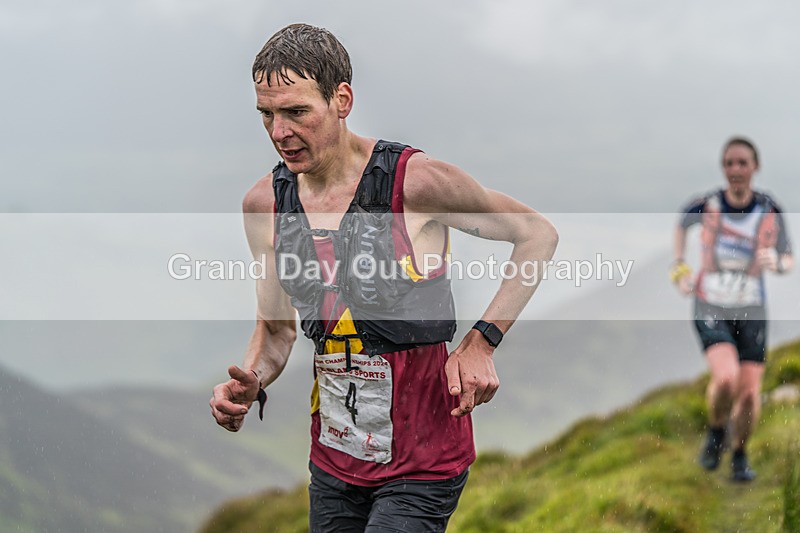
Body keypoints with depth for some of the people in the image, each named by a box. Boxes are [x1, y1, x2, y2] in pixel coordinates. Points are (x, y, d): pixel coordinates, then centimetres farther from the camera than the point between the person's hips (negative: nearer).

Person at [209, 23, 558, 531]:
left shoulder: (418, 182, -16)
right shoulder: (265, 203, -1)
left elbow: (538, 234, -3)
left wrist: (481, 343, -11)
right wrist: (250, 384, -9)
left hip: (422, 464, -5)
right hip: (332, 461, 5)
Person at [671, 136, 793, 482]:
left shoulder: (769, 211, -9)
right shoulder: (707, 205, -10)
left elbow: (788, 261, 0)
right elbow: (681, 225, 14)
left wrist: (776, 262, -23)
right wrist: (679, 268, 5)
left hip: (750, 311, 2)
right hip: (711, 308, -2)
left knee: (750, 393, 0)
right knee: (726, 378, -25)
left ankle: (739, 455, 28)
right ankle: (716, 432, 7)